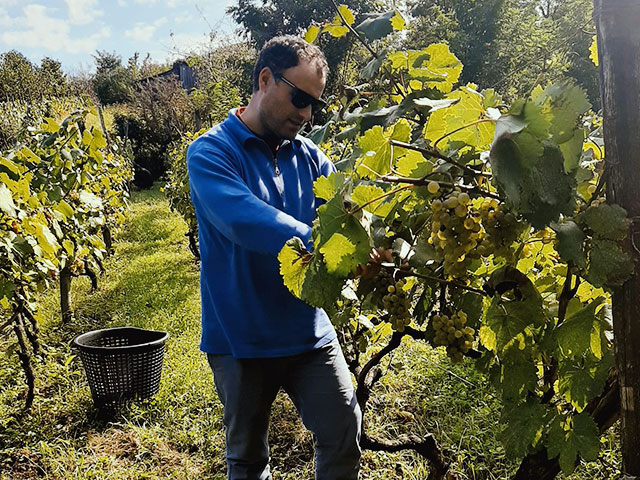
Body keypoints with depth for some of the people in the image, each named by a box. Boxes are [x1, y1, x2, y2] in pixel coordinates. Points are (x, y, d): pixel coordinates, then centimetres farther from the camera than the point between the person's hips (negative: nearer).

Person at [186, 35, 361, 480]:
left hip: (310, 331, 4)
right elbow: (245, 220, -30)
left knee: (345, 435, 5)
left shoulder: (309, 156, 6)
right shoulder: (210, 152, -12)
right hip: (242, 338, -3)